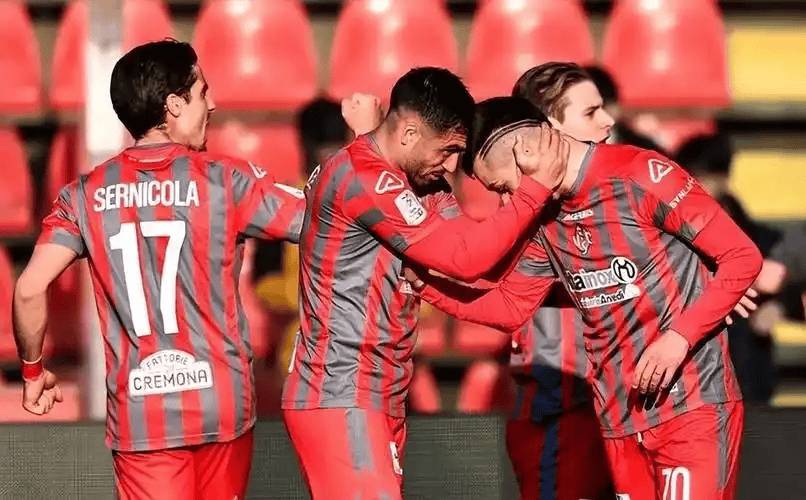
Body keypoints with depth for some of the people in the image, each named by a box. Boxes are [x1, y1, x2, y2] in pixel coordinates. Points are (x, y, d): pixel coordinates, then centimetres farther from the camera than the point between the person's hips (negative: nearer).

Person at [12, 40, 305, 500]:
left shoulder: (87, 194, 1)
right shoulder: (225, 181, -5)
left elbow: (31, 289, -8)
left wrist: (34, 369, 9)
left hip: (139, 411, 0)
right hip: (221, 402, 0)